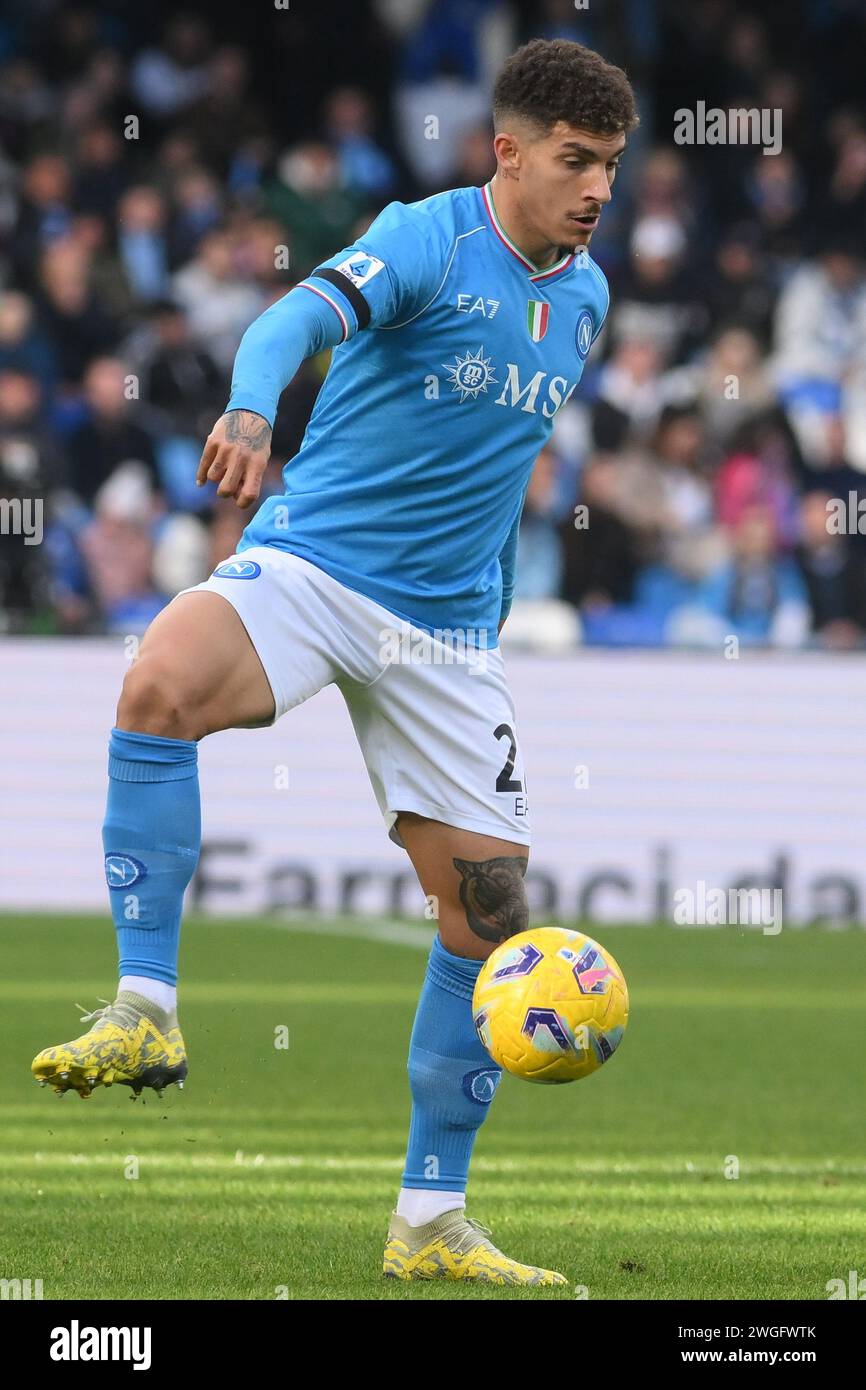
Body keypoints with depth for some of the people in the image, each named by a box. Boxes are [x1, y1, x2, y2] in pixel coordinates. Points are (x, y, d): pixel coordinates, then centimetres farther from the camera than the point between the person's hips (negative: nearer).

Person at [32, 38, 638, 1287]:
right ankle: (148, 1010, -29)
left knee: (490, 909, 0)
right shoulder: (426, 240, -10)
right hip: (309, 563, -6)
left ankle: (430, 1223, 12)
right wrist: (250, 412, -53)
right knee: (162, 682, -37)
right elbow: (310, 312, -31)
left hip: (445, 627, 6)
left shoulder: (585, 297, 10)